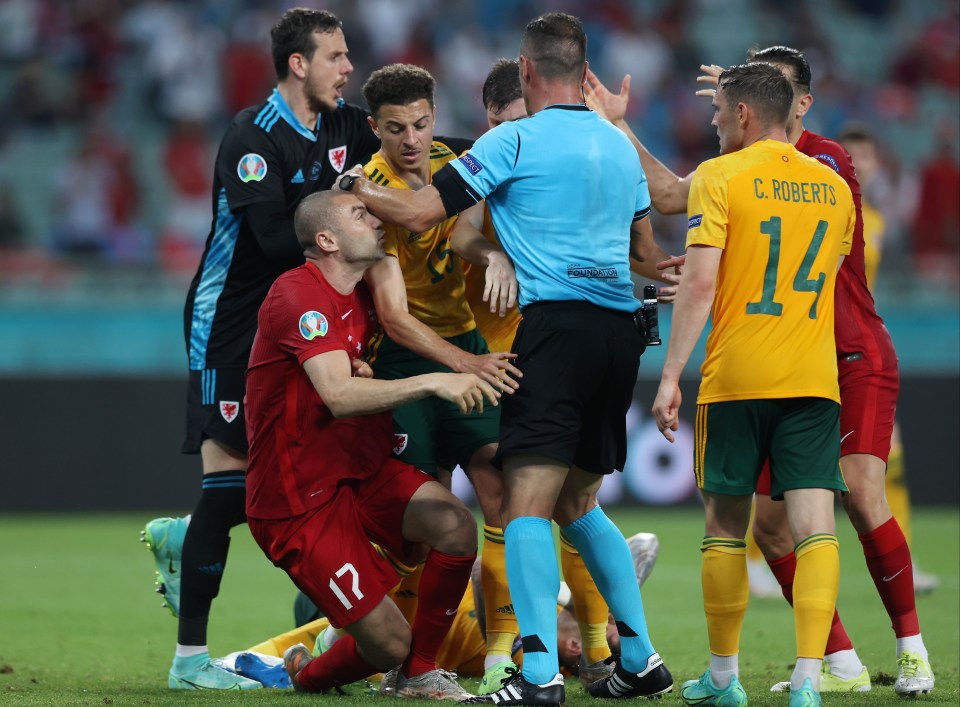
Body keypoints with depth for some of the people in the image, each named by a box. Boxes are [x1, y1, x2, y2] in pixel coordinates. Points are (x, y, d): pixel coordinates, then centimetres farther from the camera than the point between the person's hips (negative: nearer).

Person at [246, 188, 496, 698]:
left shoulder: (360, 296, 9)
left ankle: (419, 673, -2)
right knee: (389, 643, -13)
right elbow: (339, 397, -31)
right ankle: (308, 673, 22)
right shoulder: (297, 294, -18)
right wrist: (432, 382, -37)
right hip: (300, 500, -8)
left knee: (456, 526, -21)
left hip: (364, 473, 8)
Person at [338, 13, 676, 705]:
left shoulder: (516, 140, -3)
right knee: (577, 504, 19)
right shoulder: (620, 144, 16)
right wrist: (669, 275, 50)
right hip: (620, 330, 7)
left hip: (557, 323, -7)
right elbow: (646, 250, 28)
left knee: (527, 503, -12)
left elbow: (421, 212, -3)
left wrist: (358, 187, 15)